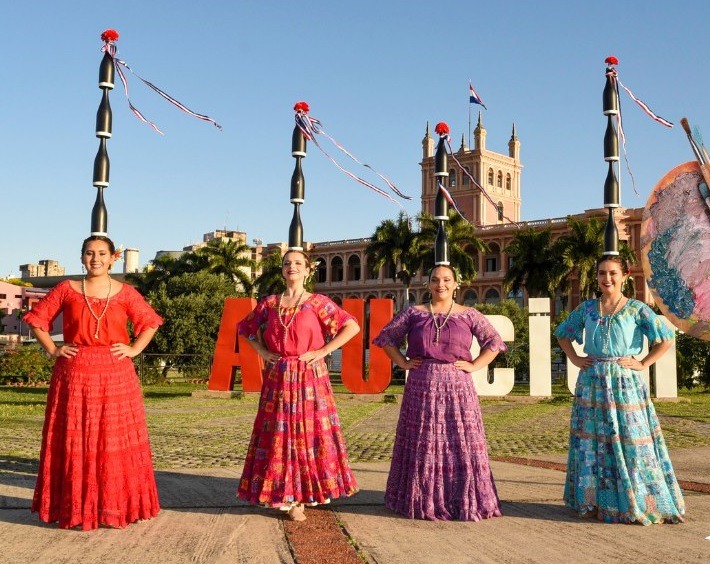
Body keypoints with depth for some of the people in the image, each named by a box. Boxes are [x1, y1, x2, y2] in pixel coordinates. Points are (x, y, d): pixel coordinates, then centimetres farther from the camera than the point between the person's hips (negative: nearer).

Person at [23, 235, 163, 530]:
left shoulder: (125, 293, 5)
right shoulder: (67, 289, 5)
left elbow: (150, 322, 13)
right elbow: (36, 318, 10)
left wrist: (134, 349, 2)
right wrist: (52, 349, 1)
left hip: (116, 376, 0)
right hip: (74, 375, 0)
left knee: (115, 441, 1)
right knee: (73, 441, 2)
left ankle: (114, 505, 10)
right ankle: (74, 507, 12)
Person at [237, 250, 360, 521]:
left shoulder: (317, 302, -1)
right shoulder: (270, 304, 9)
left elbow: (352, 326, -5)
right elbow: (246, 327, 22)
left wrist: (323, 351, -9)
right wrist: (262, 351, 7)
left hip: (310, 376, -3)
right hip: (278, 377, 3)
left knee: (310, 432, -1)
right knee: (280, 434, 2)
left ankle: (306, 492, 11)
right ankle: (289, 497, 9)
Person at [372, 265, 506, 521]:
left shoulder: (469, 315, 6)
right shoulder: (414, 313, 7)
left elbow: (494, 342, 8)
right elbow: (386, 337, 12)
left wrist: (474, 365, -2)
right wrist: (402, 362, 2)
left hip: (457, 387, 0)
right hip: (421, 387, 1)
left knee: (459, 443, 0)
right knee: (422, 444, 4)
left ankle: (464, 501, 11)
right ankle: (422, 500, 13)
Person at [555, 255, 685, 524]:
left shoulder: (636, 309, -2)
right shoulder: (587, 308, 7)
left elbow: (665, 338, -4)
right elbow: (562, 333, 18)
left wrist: (643, 364, -7)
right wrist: (575, 359, 6)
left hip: (625, 383, -3)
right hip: (591, 383, 3)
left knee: (629, 441, -2)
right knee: (591, 442, 6)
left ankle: (638, 502, 10)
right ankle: (594, 500, 17)